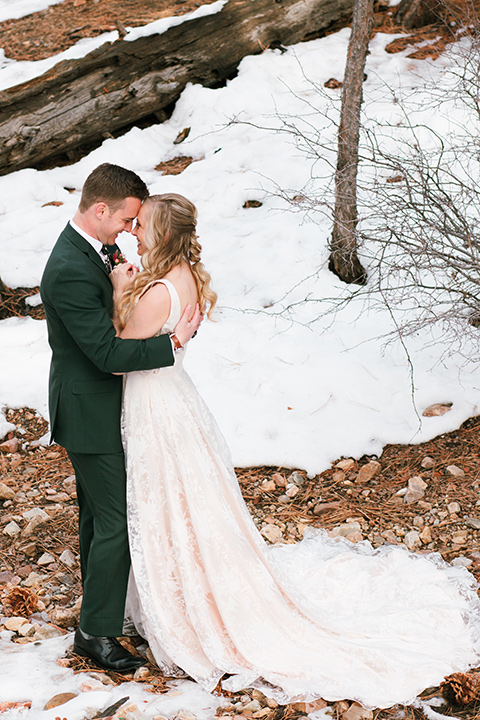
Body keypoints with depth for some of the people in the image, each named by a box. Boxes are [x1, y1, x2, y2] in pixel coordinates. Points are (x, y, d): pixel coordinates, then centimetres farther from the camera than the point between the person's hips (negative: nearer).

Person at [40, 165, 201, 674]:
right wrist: (174, 341, -23)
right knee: (117, 521, -3)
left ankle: (99, 600, 38)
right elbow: (108, 352, -28)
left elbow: (105, 315, 12)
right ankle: (96, 631, 8)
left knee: (96, 512, 22)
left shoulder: (87, 249, 4)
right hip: (90, 415, -10)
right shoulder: (70, 272, -28)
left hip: (95, 406, 10)